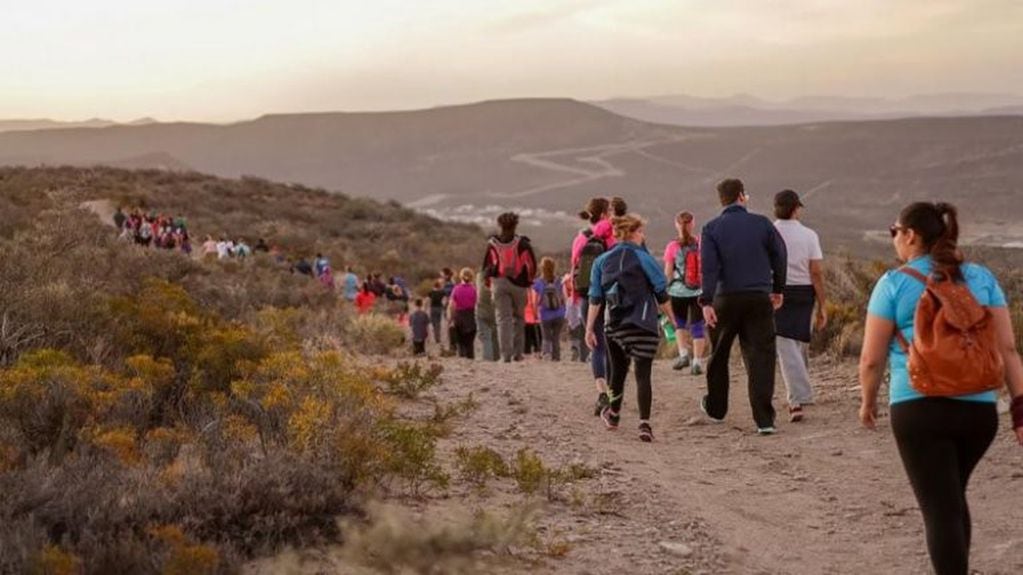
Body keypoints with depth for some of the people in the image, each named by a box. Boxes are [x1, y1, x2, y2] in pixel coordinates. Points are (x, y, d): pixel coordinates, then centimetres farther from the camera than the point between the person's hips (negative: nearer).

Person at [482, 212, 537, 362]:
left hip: (499, 283, 1)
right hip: (518, 284, -1)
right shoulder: (522, 243, -5)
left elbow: (486, 267, 6)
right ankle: (517, 353, 11)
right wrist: (528, 280, 13)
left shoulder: (492, 243, 1)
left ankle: (506, 354, -8)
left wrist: (492, 278, 20)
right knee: (518, 318, 12)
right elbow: (531, 265, -3)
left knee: (503, 318, 1)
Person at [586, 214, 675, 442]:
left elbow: (595, 299, 4)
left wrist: (589, 329, 6)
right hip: (643, 326, -4)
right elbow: (662, 295, -1)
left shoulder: (602, 261, 7)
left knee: (618, 370, 21)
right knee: (643, 374, -5)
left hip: (614, 327, 4)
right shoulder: (644, 259, -4)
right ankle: (644, 424, -15)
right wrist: (672, 320, 12)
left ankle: (613, 415, 38)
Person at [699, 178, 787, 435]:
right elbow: (779, 257, 6)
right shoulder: (762, 223, 1)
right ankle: (764, 420, -6)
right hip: (759, 298, 0)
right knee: (761, 358, 0)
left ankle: (715, 408, 32)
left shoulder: (712, 228, -2)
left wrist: (706, 302, -15)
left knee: (718, 355, 18)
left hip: (726, 299, 0)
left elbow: (709, 266, -11)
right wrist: (778, 289, 20)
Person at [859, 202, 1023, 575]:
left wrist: (867, 403, 16)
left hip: (920, 407, -4)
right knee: (952, 495, 24)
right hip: (979, 408, 5)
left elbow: (872, 359, -1)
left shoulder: (895, 283, -1)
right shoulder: (981, 278, 9)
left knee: (940, 508, -1)